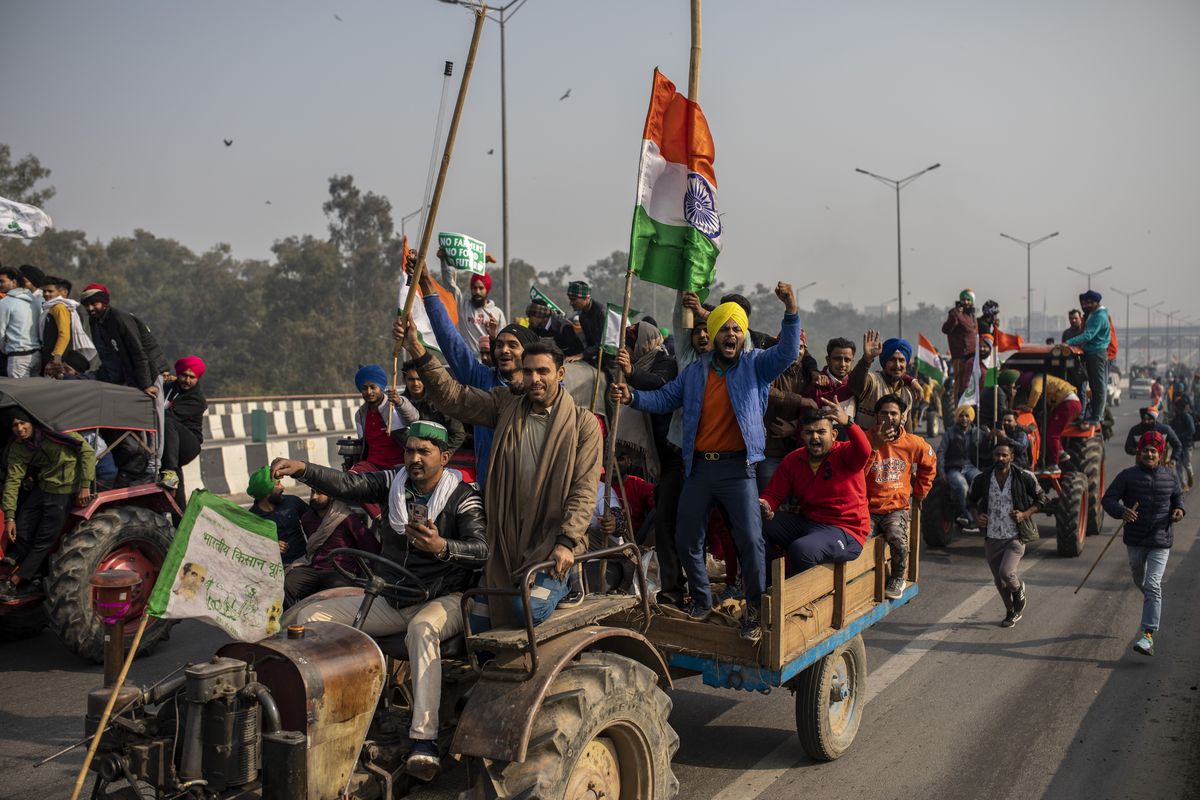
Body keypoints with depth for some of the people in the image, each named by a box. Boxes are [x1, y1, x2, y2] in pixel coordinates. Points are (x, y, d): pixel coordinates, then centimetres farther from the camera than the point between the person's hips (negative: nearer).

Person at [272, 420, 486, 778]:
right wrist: (302, 469, -31)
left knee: (422, 628, -40)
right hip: (391, 599, 6)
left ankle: (424, 741, -44)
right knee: (311, 616, -6)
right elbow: (346, 484, -12)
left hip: (443, 600, -6)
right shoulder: (394, 483, 4)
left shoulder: (462, 498, -10)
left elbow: (484, 549, -25)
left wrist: (441, 546, -45)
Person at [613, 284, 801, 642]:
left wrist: (791, 311, -30)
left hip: (738, 467, -4)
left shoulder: (756, 364, 0)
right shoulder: (695, 370, 11)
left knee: (750, 540, -9)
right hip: (698, 466, 4)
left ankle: (755, 611, 7)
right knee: (687, 540, 11)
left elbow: (788, 352, -16)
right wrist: (632, 397, -5)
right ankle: (702, 600, 32)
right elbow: (664, 399, 13)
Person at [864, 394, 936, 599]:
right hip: (868, 508, -1)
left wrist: (920, 492, 23)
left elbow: (929, 464, 25)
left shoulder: (913, 443, 3)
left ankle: (898, 579, 0)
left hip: (898, 507, 1)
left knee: (898, 539, -30)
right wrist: (874, 446, -21)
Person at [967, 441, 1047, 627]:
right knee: (999, 581, 14)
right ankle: (1012, 612, 39)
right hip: (992, 538, 3)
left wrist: (1025, 514, -11)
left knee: (1006, 572, -22)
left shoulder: (1024, 477, -9)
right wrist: (977, 516, -7)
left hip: (1016, 537, -3)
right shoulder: (982, 479, -4)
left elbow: (1041, 499, 4)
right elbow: (971, 501, 13)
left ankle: (1019, 589, 15)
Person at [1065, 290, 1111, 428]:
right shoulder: (1092, 314, 14)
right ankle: (1097, 415, 22)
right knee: (1095, 386, 15)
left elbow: (1088, 335, -28)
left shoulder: (1100, 316, -18)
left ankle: (1095, 418, -4)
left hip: (1097, 353, -10)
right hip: (1091, 353, 10)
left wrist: (1069, 342, -34)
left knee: (1098, 387, -6)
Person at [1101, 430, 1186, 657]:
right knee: (1140, 581, 18)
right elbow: (1108, 499, -6)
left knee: (1153, 585, -12)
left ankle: (1148, 636, -14)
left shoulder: (1169, 477, 3)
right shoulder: (1128, 475, -5)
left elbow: (1178, 496, 22)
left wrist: (1179, 509, 0)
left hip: (1161, 541, -1)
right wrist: (1121, 512, -26)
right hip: (1135, 540, 1)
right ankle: (1152, 607, 52)